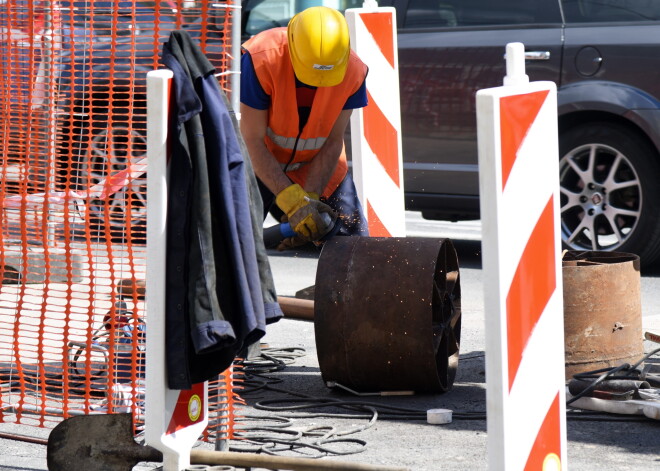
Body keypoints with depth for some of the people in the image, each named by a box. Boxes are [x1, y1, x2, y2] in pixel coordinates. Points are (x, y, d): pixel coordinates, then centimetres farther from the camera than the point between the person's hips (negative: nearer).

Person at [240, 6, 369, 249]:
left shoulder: (353, 71, -23)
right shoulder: (262, 59, -32)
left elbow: (333, 142, -13)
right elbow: (253, 141, -27)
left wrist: (310, 198, -22)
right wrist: (293, 202, -31)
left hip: (317, 163, 3)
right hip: (261, 163, -3)